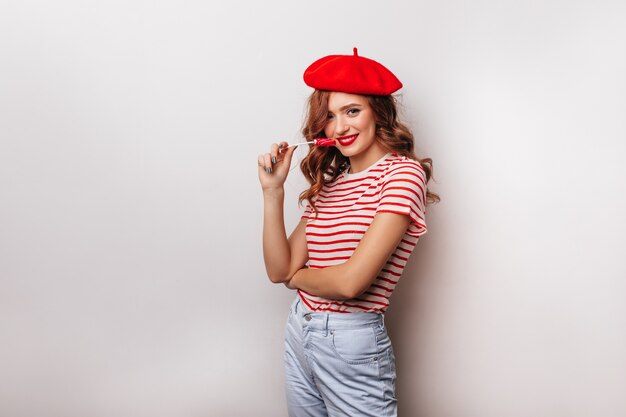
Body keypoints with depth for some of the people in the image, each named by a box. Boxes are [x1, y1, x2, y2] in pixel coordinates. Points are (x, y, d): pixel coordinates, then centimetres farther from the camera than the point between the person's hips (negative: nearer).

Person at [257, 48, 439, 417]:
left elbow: (350, 282, -22)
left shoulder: (402, 172, -13)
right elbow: (280, 270, 2)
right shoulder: (329, 182, 9)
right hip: (298, 334, 7)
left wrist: (298, 277, -2)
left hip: (352, 344, -7)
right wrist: (273, 190, -5)